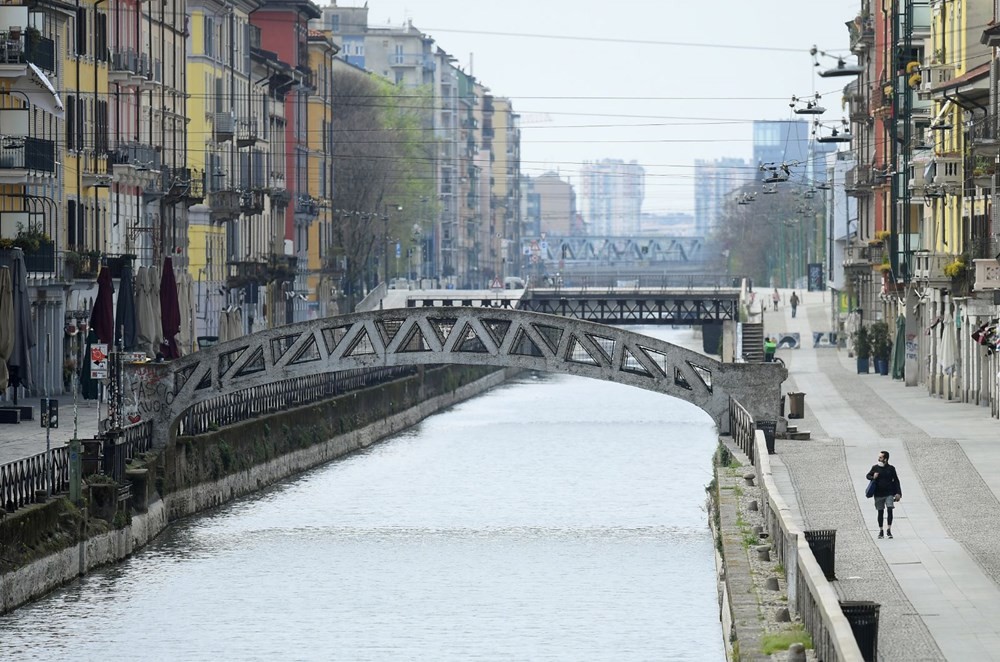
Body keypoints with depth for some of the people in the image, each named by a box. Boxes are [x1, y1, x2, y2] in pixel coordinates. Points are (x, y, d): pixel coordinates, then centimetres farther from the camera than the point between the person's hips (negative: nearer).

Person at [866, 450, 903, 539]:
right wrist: (873, 477, -10)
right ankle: (880, 531, 18)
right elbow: (868, 476, 14)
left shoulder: (891, 468, 1)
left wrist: (898, 493, -2)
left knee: (890, 510, -15)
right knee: (880, 512, 7)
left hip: (889, 494, -1)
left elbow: (896, 481, 5)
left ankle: (889, 530, -12)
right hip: (878, 494, 1)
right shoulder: (875, 467, 3)